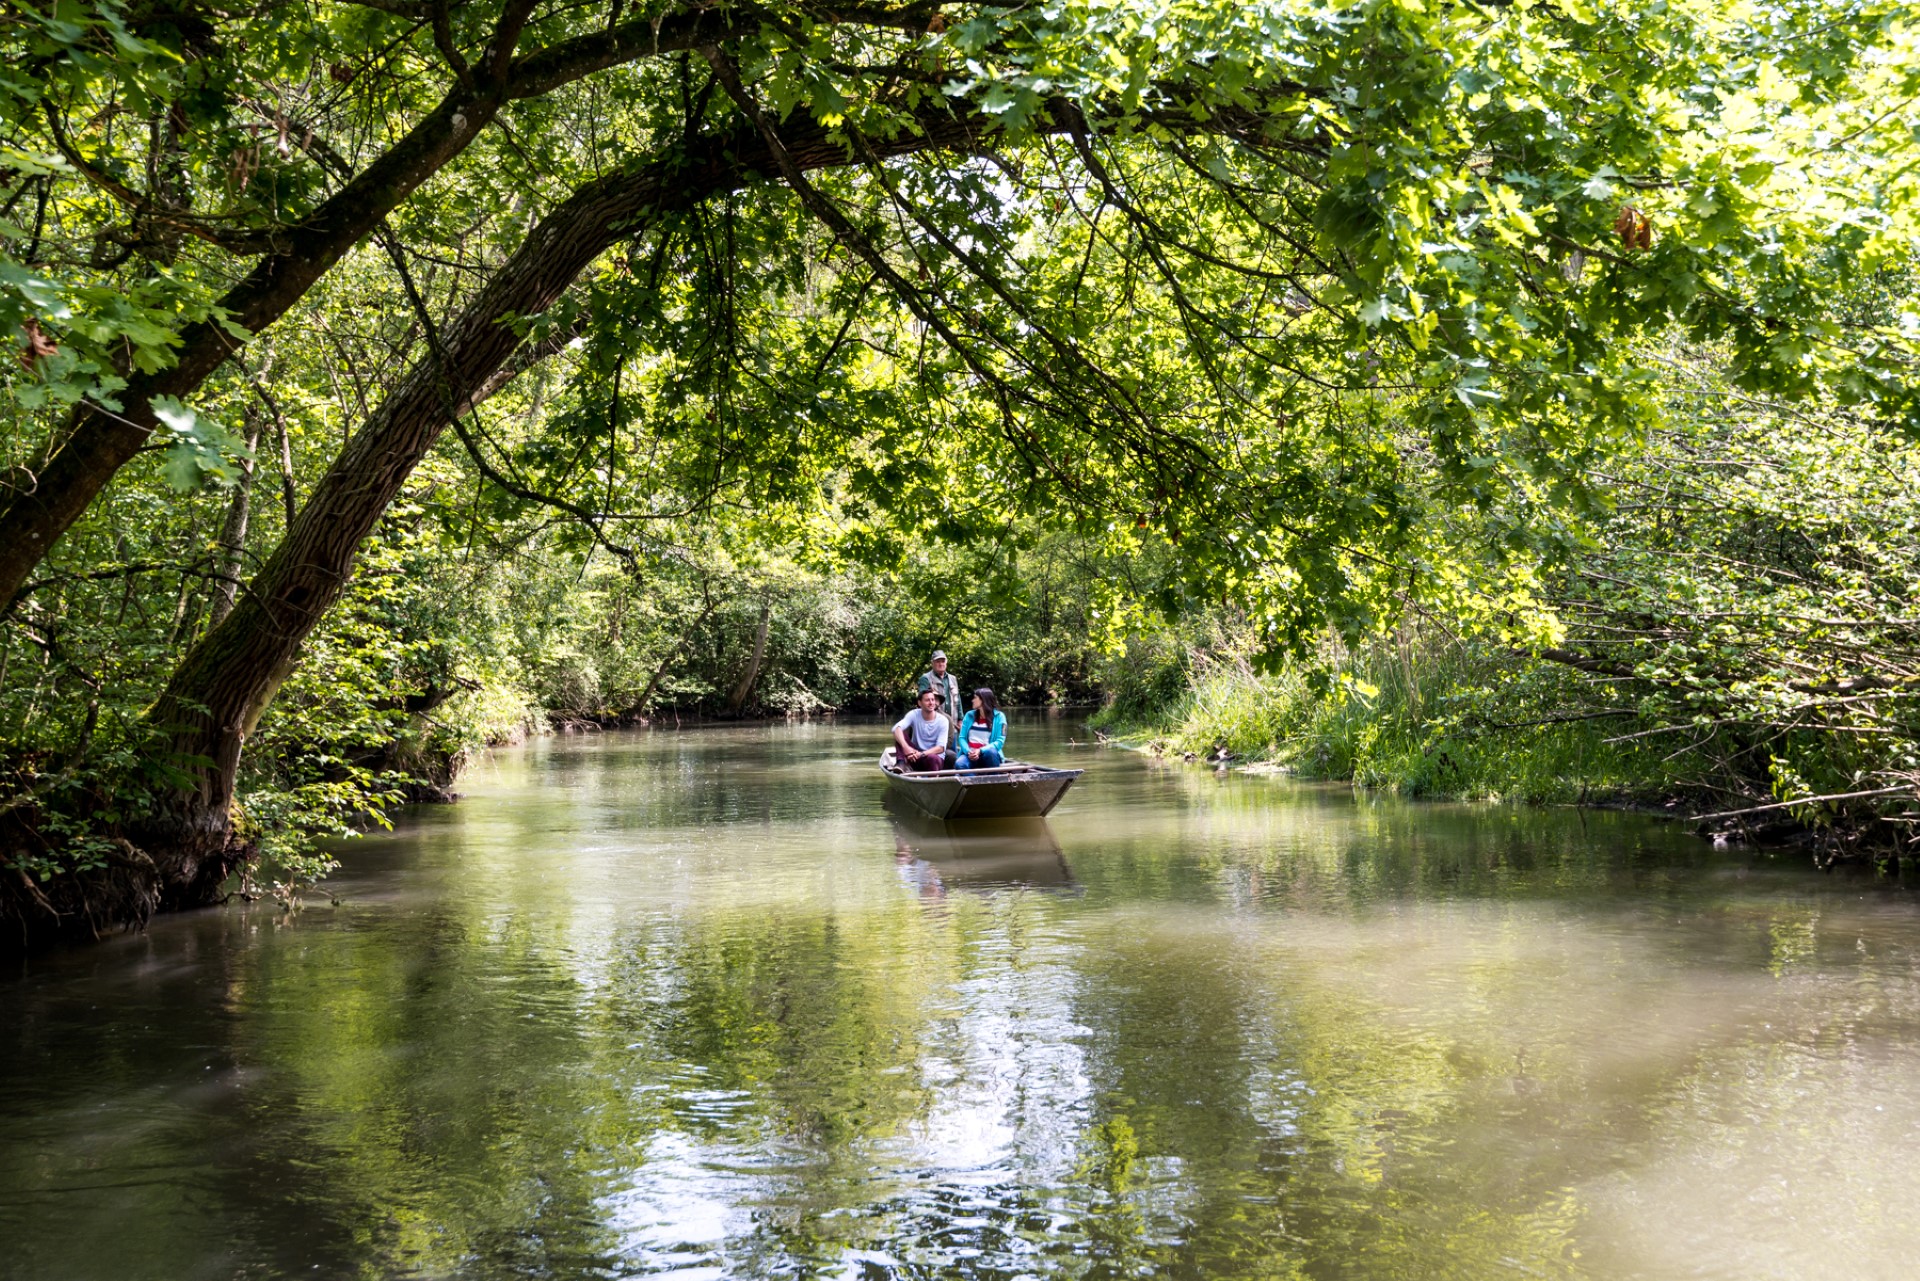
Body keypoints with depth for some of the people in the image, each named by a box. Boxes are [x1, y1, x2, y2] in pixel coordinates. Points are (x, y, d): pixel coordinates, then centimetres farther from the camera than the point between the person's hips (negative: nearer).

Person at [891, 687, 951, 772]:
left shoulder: (943, 721, -11)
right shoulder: (914, 714, -7)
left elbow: (941, 748, -19)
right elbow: (896, 728, -25)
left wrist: (922, 754, -34)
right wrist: (905, 747, -43)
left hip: (935, 757, -3)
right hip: (915, 753, 3)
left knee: (932, 758, -40)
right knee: (900, 734, -21)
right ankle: (902, 764, -39)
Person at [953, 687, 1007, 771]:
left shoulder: (998, 716, 2)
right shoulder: (969, 715, 13)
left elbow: (1000, 741, -6)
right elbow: (961, 738, 7)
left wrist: (980, 751, -21)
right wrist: (968, 751, -15)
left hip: (989, 755, -2)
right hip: (970, 755, 2)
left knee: (991, 751, -38)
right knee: (959, 764, -32)